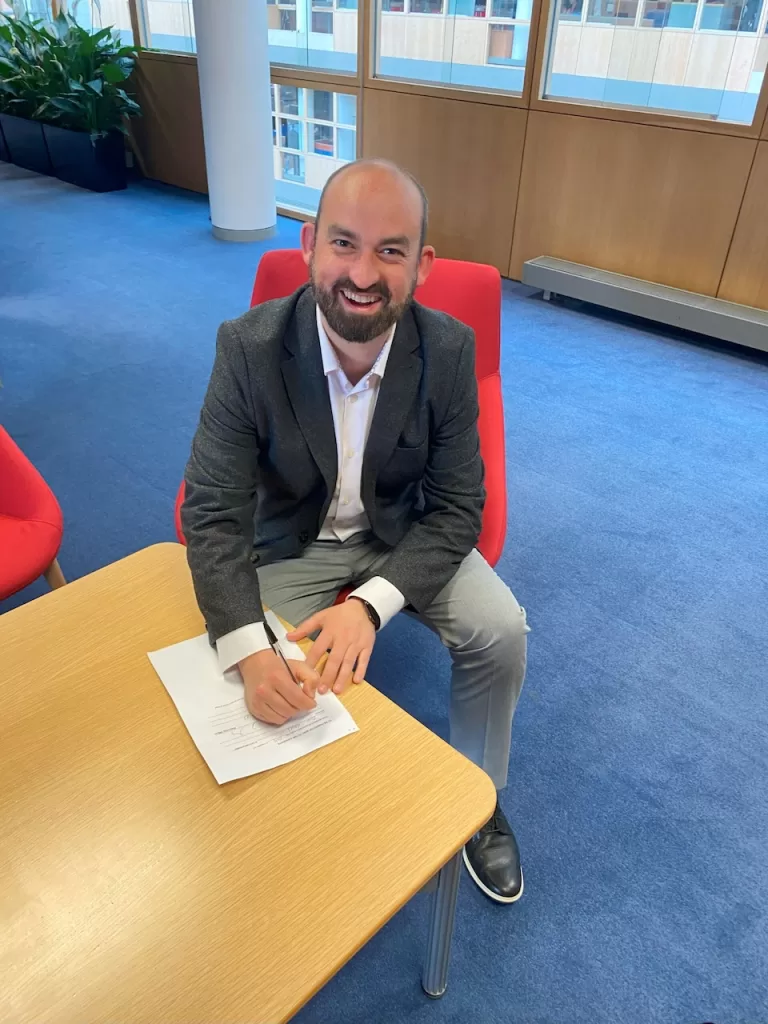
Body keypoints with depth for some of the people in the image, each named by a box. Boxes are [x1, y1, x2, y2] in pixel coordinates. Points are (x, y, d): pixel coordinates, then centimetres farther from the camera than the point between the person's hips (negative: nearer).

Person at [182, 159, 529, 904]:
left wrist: (372, 604, -29)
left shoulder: (449, 349, -17)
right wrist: (248, 650, -37)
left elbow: (456, 506, -13)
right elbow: (214, 511, -20)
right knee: (278, 686, -22)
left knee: (501, 629, -17)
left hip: (406, 533, 2)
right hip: (293, 541, -1)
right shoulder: (248, 347, -22)